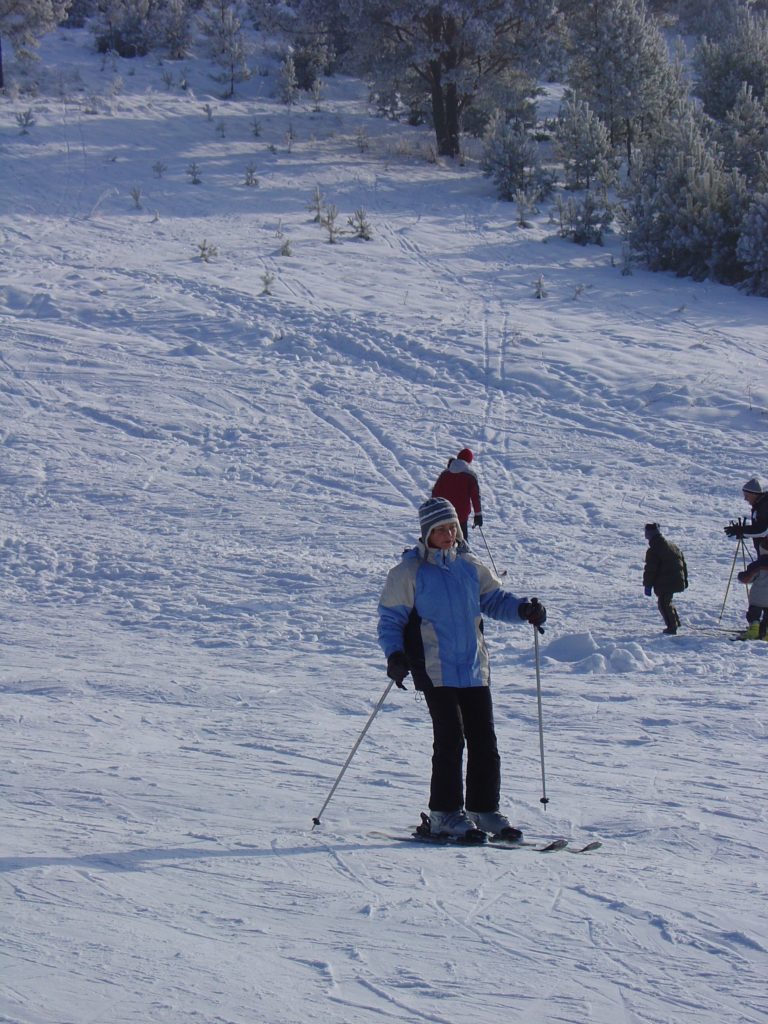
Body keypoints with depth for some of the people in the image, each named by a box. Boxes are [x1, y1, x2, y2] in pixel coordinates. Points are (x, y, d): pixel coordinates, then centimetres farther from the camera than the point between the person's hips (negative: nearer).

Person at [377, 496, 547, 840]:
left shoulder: (469, 566, 12)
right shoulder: (409, 572, -2)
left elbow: (493, 598, 20)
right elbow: (390, 618, 1)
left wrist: (522, 609, 0)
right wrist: (395, 654, -15)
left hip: (474, 667, 5)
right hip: (435, 670, -5)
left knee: (484, 739, 4)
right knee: (450, 738, -11)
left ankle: (484, 808, 15)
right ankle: (444, 814, -2)